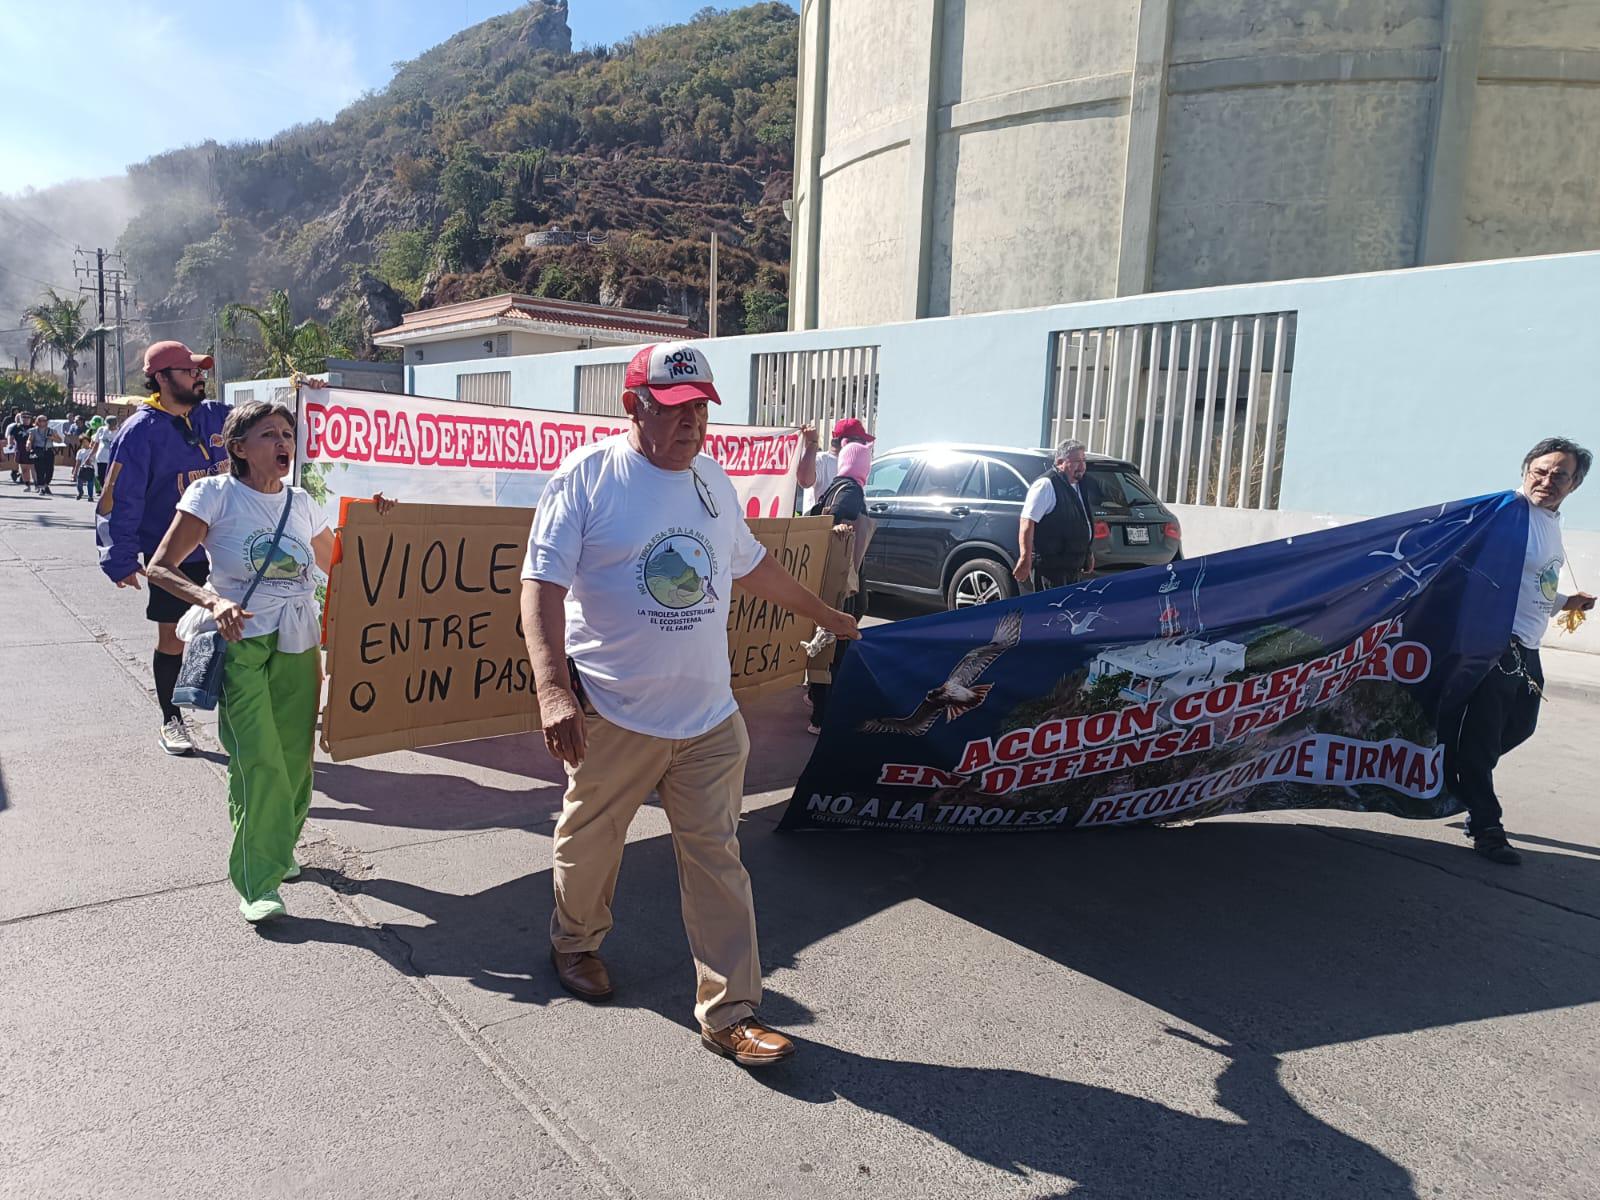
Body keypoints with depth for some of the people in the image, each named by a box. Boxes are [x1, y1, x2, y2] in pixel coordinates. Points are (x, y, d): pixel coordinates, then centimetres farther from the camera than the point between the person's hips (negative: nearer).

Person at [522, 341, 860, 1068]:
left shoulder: (712, 479, 10)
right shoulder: (587, 477, -9)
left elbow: (751, 563, 24)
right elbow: (542, 584, -15)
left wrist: (823, 614, 32)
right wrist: (552, 690, -27)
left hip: (709, 715, 4)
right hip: (612, 713, -4)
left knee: (716, 859, 5)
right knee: (589, 842, 17)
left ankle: (729, 1013, 15)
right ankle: (575, 942, 46)